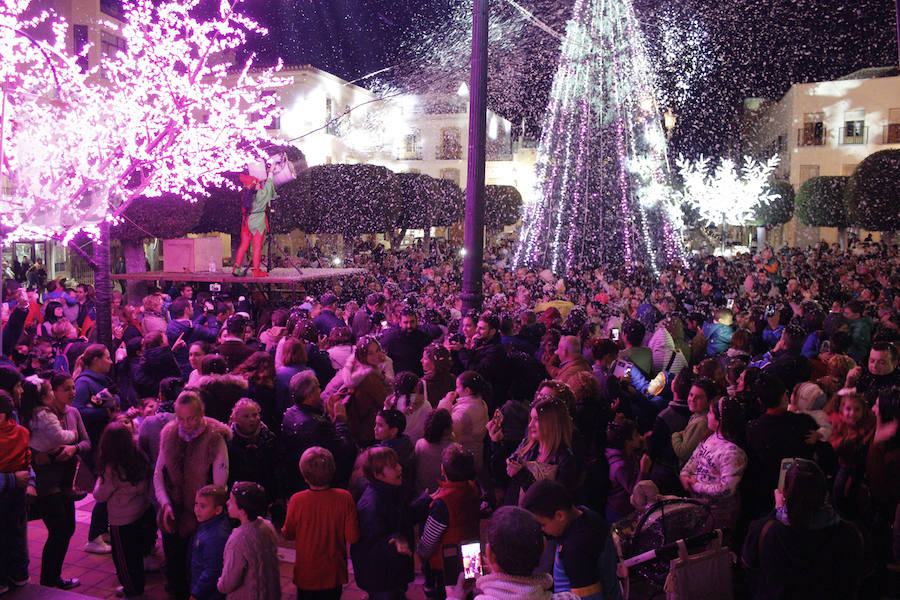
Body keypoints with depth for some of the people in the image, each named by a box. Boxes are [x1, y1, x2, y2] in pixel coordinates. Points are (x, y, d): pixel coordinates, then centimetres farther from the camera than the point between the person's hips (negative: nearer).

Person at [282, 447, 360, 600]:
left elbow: (288, 534, -7)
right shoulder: (344, 498, -20)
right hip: (334, 574, 1)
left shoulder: (297, 501, -21)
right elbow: (353, 537, -16)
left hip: (306, 575, 0)